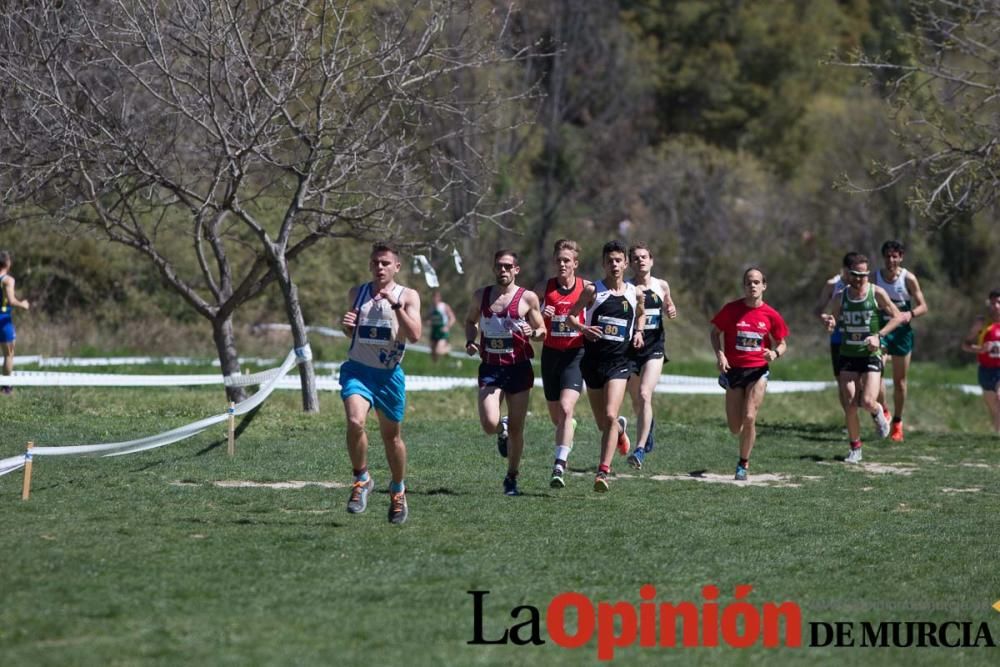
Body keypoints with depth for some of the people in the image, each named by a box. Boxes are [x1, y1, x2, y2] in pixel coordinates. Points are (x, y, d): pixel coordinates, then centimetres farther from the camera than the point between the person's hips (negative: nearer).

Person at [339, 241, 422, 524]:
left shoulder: (408, 296, -2)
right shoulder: (356, 294, 8)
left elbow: (415, 335, -16)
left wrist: (396, 305, -24)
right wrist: (347, 325, -1)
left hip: (389, 374, -1)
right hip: (357, 370, 1)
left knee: (391, 435, 11)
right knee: (355, 422, -24)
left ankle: (398, 490, 34)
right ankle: (361, 480, -4)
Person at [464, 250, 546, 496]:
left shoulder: (528, 298, -1)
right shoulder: (481, 295, 6)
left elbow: (542, 332, 6)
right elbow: (470, 321, 23)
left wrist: (533, 332, -18)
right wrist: (470, 340, 4)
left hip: (518, 368, -1)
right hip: (490, 368, 1)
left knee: (516, 429, 3)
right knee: (489, 424, -17)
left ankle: (511, 478, 21)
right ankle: (502, 431, 21)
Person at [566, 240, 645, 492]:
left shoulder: (634, 293, 6)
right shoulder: (593, 290, -1)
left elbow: (641, 314, 26)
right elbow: (570, 316, 6)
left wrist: (638, 332, 7)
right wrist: (583, 328, -15)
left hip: (619, 361, -1)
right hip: (594, 360, 1)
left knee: (610, 416, -19)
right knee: (602, 423, 10)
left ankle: (603, 472, -17)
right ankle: (621, 429, 47)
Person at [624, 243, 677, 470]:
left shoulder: (661, 286, 5)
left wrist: (671, 311, -2)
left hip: (654, 348, -1)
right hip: (630, 349, 1)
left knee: (644, 395, -19)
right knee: (636, 401, 15)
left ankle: (640, 449, -23)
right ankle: (647, 427, 50)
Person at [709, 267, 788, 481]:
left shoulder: (771, 315, -3)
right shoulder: (731, 309, -4)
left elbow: (782, 344, 8)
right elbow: (715, 332, 8)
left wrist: (775, 353, -15)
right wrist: (719, 354, -9)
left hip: (758, 370, -1)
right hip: (733, 370, 1)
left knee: (749, 418, -15)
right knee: (735, 428, 1)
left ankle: (743, 464, 3)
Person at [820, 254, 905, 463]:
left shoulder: (877, 293, -7)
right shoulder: (841, 297, 2)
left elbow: (898, 316, -3)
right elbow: (835, 320, 13)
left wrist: (878, 336, -16)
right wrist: (830, 322, -12)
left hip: (871, 354, -3)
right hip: (848, 356, 3)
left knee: (867, 402, -16)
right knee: (850, 404, -5)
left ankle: (877, 412, 22)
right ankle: (855, 449, 9)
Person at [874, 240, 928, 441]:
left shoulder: (908, 278, -7)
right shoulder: (875, 277, -2)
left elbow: (923, 306, -3)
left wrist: (910, 314, -24)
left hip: (902, 330, 0)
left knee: (899, 381, 8)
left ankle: (897, 422, 22)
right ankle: (883, 413, -7)